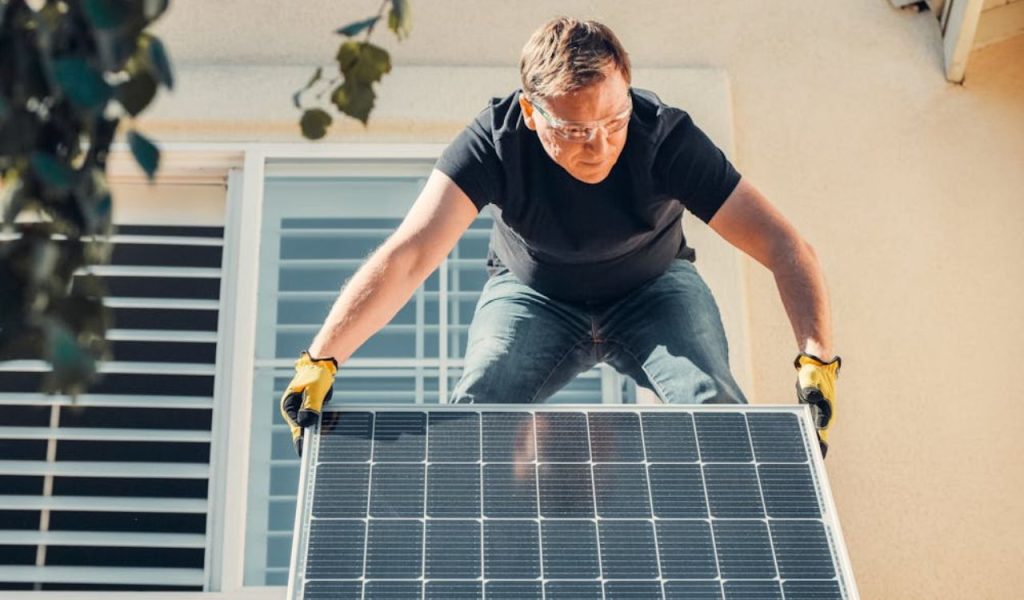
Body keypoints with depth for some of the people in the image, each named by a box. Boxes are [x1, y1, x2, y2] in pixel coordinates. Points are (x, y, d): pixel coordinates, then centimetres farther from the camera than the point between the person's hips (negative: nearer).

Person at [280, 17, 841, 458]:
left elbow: (784, 246, -31)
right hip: (531, 293, 0)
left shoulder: (664, 136, -31)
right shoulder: (496, 140, -31)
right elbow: (410, 252, -40)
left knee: (716, 409, -25)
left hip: (653, 289, 0)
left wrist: (817, 358, -47)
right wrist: (321, 358, -52)